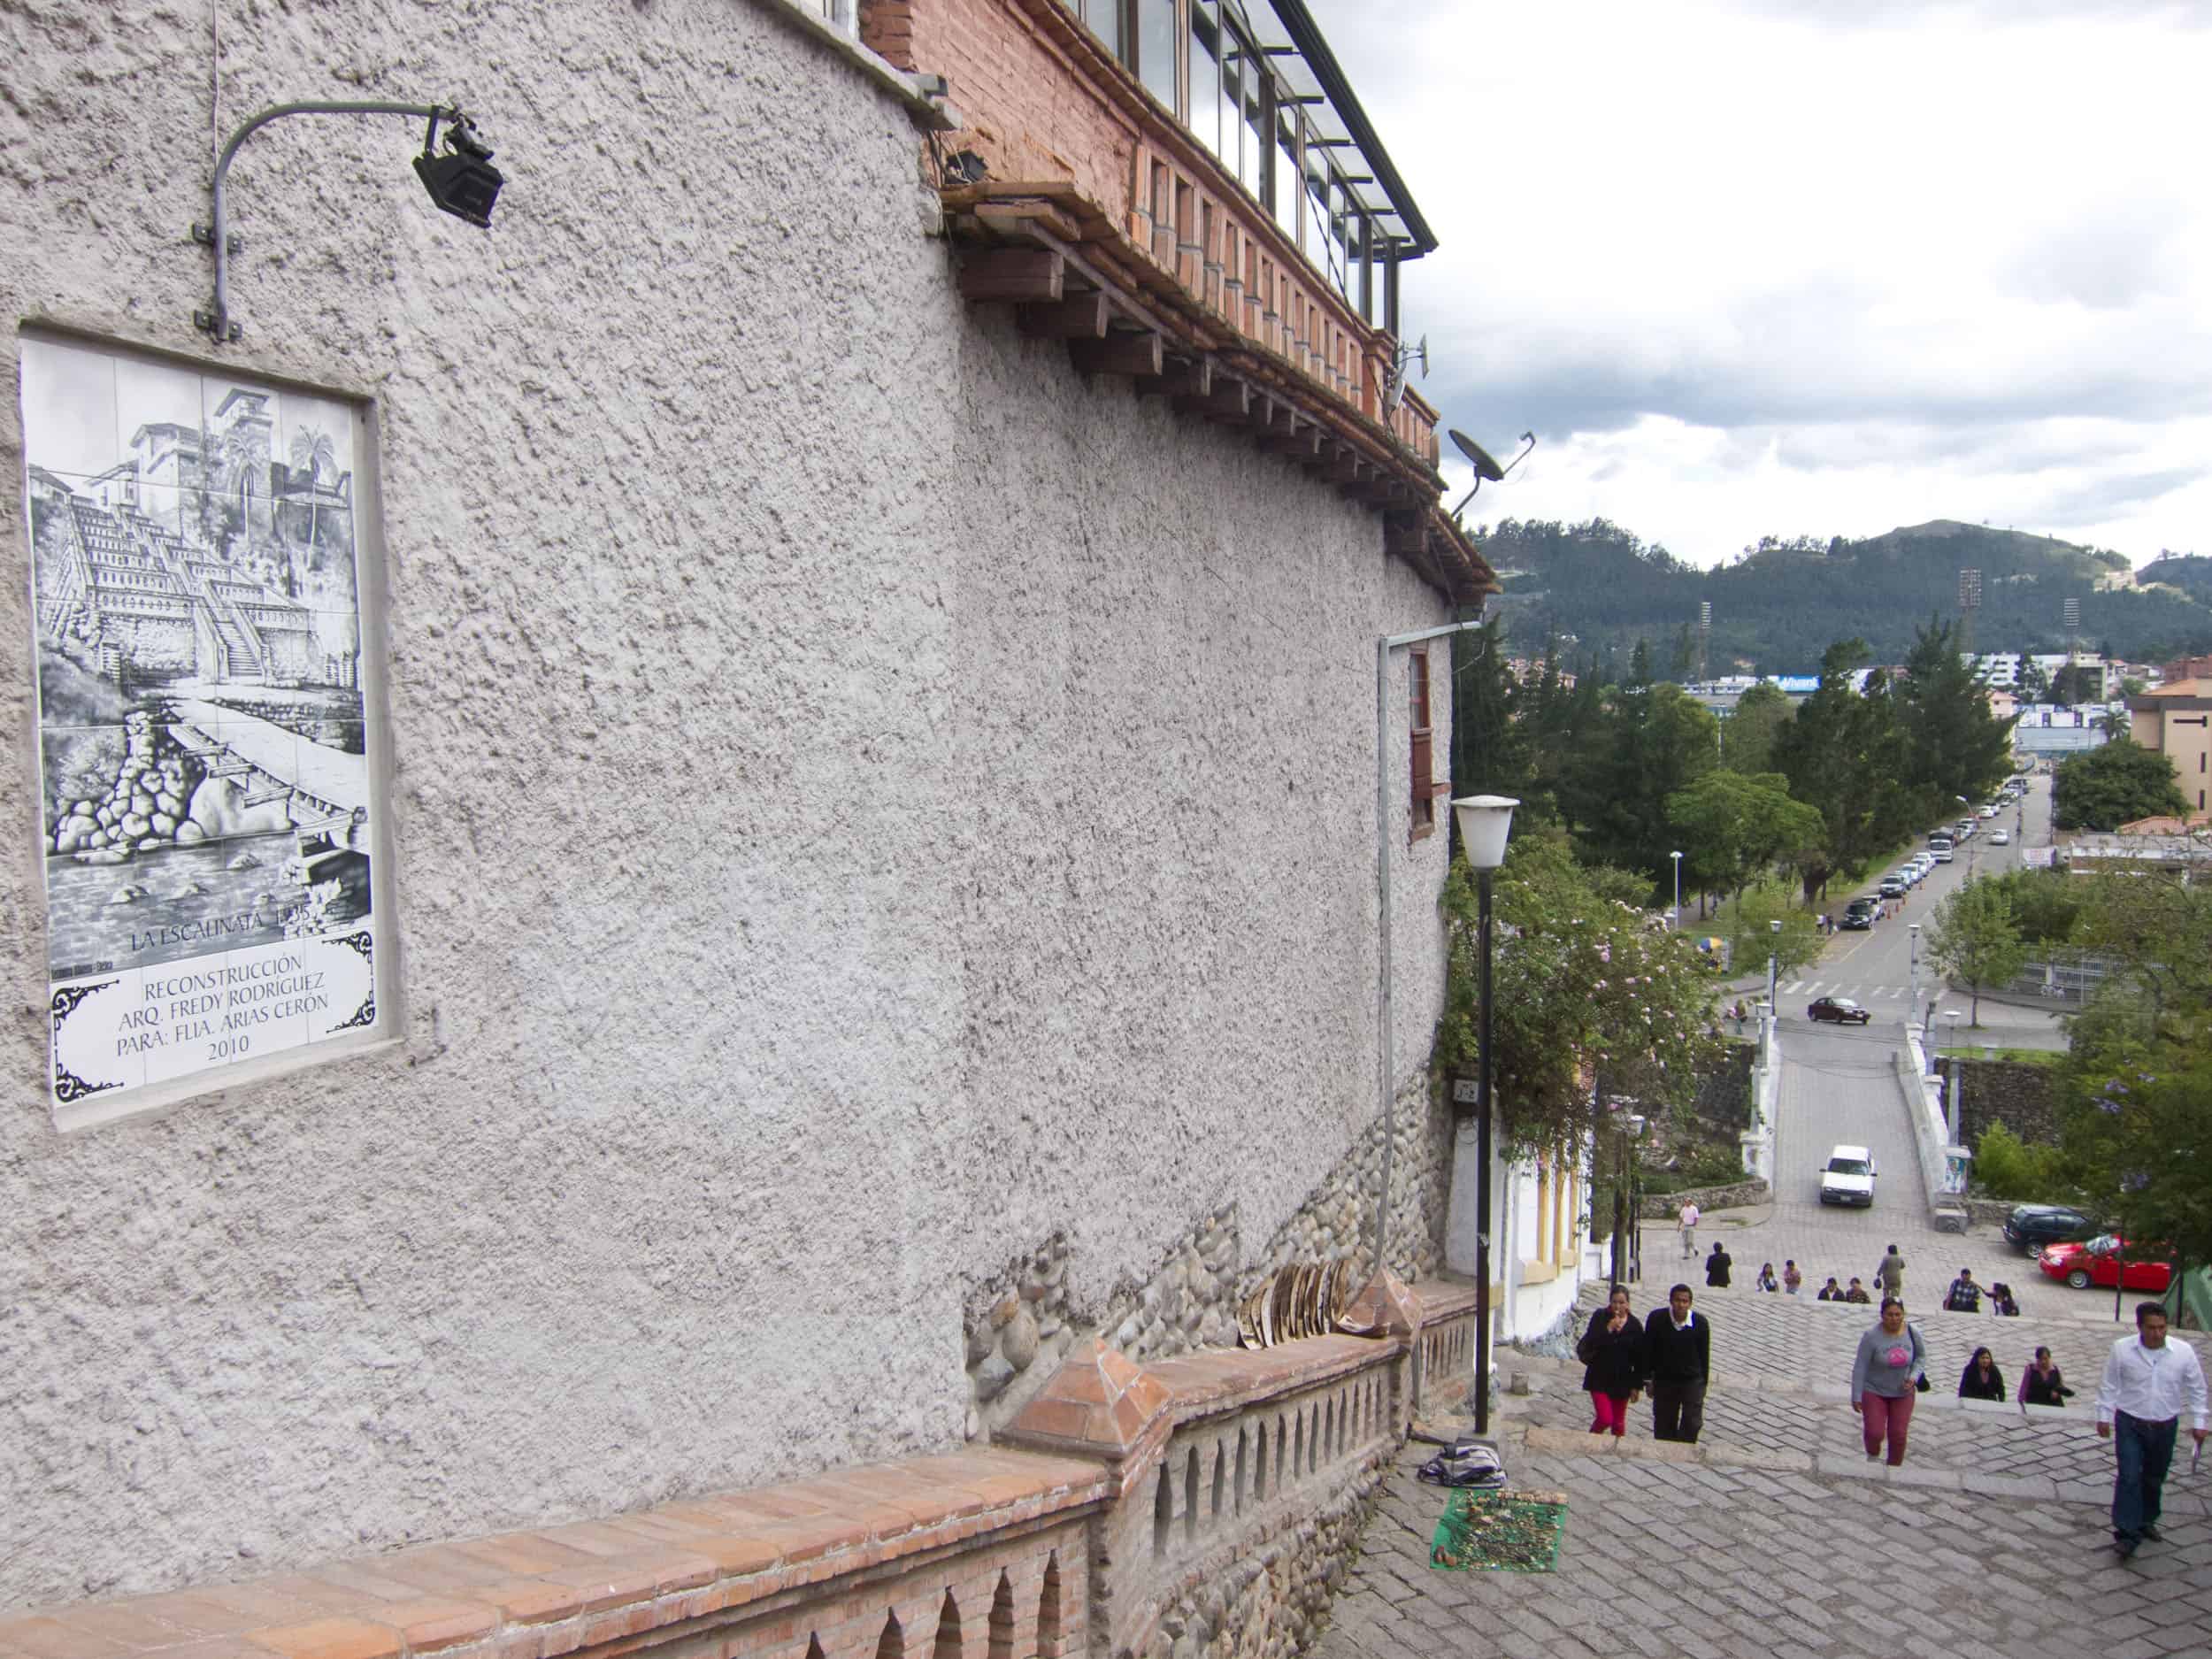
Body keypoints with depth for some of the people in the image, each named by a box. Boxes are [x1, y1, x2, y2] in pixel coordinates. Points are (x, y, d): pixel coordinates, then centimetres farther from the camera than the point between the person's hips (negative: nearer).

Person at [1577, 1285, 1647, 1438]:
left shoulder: (1634, 1325, -3)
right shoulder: (1600, 1318, -6)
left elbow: (1639, 1359, 1)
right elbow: (1589, 1344, -14)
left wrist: (1636, 1386, 1)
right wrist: (1608, 1329, -23)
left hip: (1622, 1381, 2)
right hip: (1600, 1379, -2)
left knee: (1619, 1423, 11)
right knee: (1605, 1419, -9)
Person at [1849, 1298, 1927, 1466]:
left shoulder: (1913, 1332, -11)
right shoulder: (1872, 1335, -21)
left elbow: (1921, 1357, 6)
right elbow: (1860, 1367, -15)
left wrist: (1914, 1377, -11)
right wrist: (1856, 1396, -13)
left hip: (1903, 1393, 3)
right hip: (1874, 1392, -3)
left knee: (1898, 1436, 5)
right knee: (1875, 1434, -7)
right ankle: (1872, 1455, 26)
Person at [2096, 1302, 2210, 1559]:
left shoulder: (2183, 1352, -10)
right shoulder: (2122, 1349, -12)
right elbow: (2109, 1386, -1)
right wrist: (2104, 1416, 1)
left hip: (2165, 1427, 2)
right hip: (2130, 1425, -2)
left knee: (2154, 1479, 16)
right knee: (2129, 1478, -9)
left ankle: (2146, 1521, 38)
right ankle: (2127, 1533, -5)